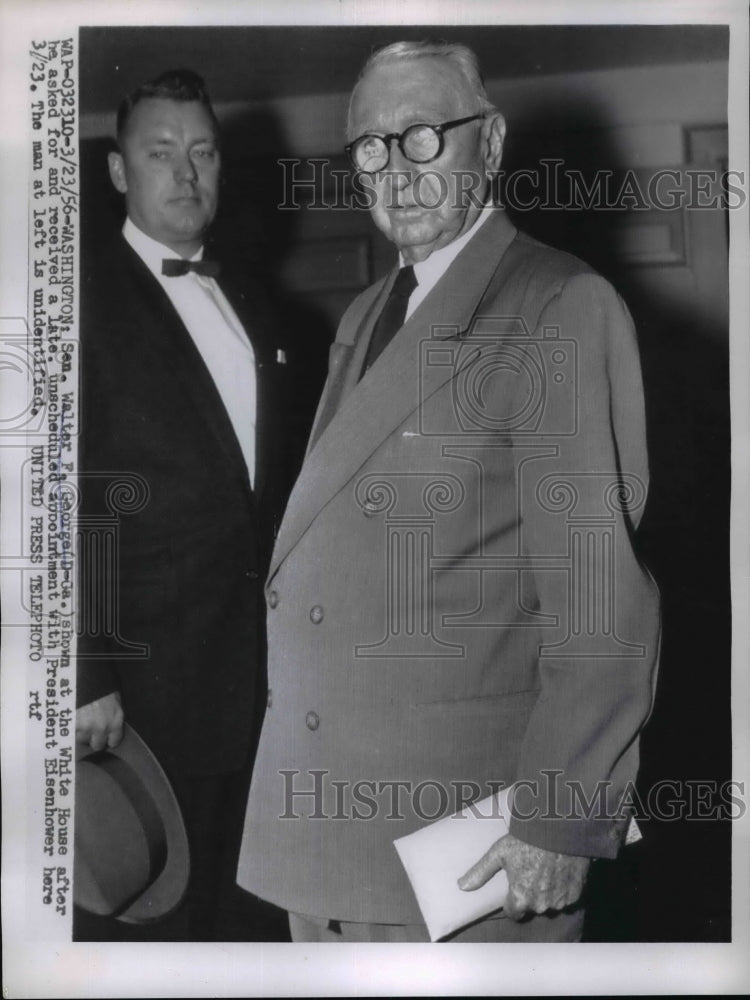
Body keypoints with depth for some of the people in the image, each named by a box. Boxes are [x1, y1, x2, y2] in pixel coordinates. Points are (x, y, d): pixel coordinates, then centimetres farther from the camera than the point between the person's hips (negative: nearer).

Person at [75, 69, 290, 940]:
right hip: (144, 664, -6)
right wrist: (86, 674, -18)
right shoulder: (89, 292, -10)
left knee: (214, 893, 18)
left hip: (246, 660, 6)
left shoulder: (245, 301, 12)